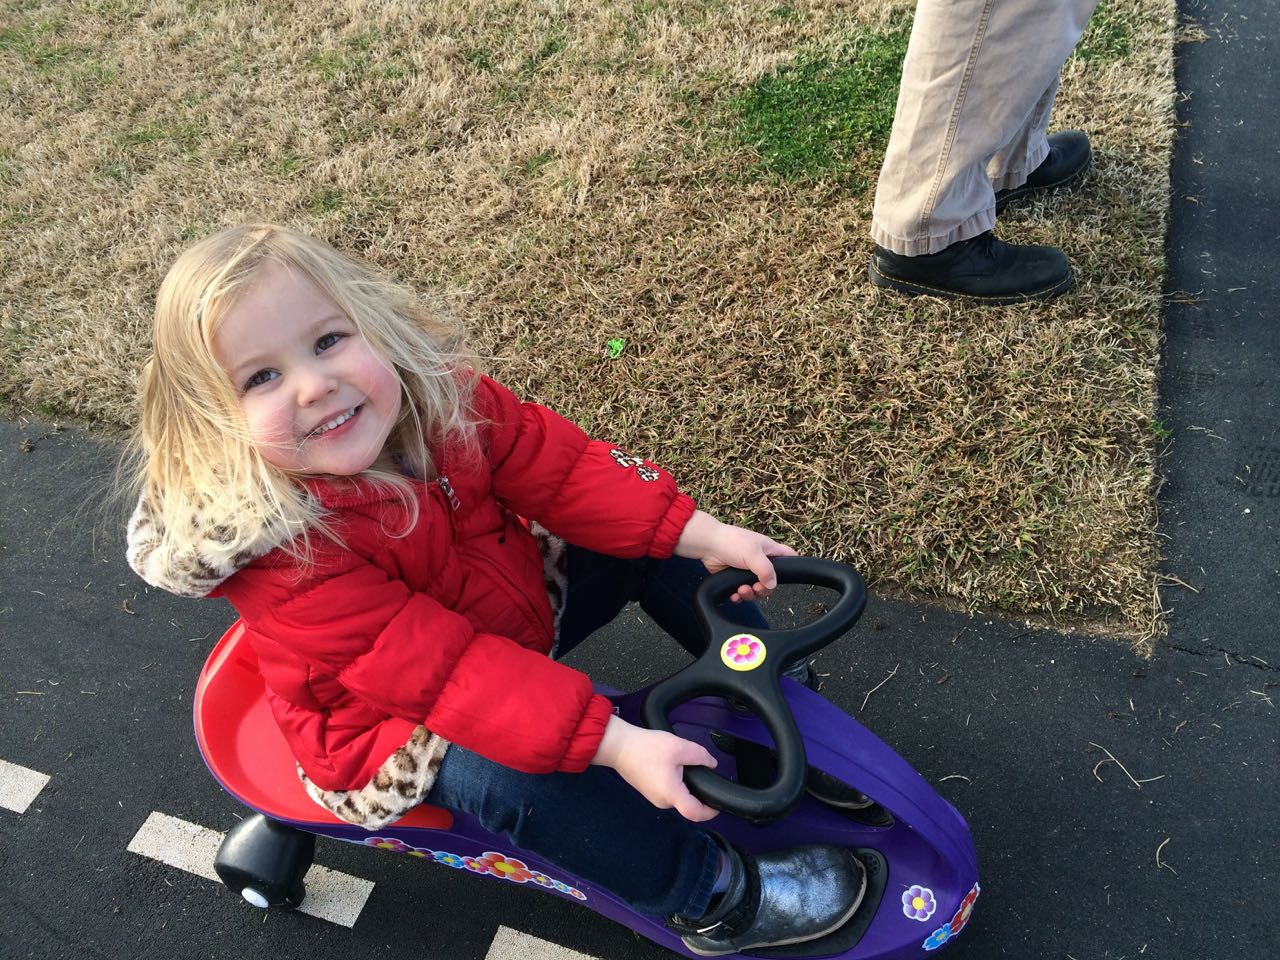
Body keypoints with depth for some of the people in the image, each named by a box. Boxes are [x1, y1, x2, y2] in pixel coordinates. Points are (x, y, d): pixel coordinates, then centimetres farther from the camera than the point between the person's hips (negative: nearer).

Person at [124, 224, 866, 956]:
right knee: (509, 774, -34)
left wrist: (701, 533, -23)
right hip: (400, 728, -6)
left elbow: (555, 463, -15)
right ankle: (715, 895, -10)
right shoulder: (283, 558, -34)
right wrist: (614, 742, -41)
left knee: (650, 541, -2)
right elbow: (439, 670, -37)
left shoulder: (436, 392, -17)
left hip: (518, 600, 6)